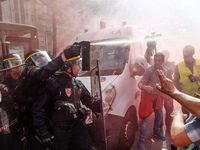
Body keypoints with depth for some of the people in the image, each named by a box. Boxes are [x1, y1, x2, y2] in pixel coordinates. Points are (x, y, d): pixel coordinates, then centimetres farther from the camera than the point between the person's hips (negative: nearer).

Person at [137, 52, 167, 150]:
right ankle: (141, 140, 7)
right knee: (145, 118, -5)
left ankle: (156, 132, 44)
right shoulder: (149, 70, -20)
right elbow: (140, 83, -23)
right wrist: (144, 87, -43)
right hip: (147, 95, -6)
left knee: (159, 115, 19)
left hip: (158, 95, 6)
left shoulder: (165, 71, 0)